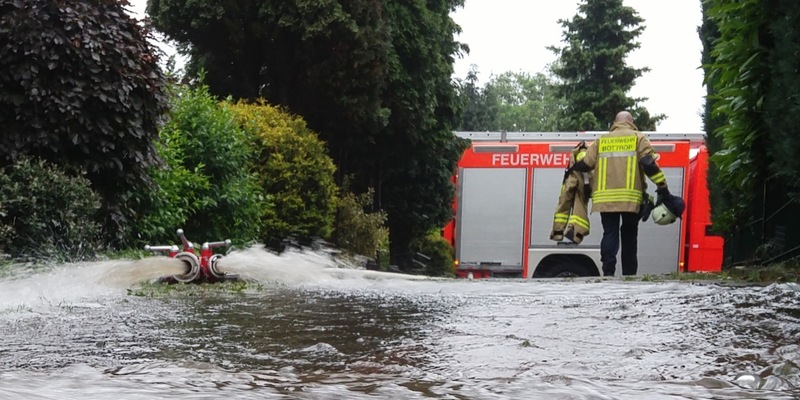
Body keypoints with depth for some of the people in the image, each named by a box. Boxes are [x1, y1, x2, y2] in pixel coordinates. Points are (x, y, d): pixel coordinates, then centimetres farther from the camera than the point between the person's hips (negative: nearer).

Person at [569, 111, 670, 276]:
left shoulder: (601, 141, 16)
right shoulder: (638, 138, 9)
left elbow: (585, 164, 15)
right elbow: (649, 163, -4)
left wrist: (573, 168, 36)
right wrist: (662, 187, -3)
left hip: (605, 197, 1)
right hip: (631, 197, -1)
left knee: (610, 233, 1)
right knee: (629, 235, 10)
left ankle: (608, 272, -14)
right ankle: (629, 274, 9)